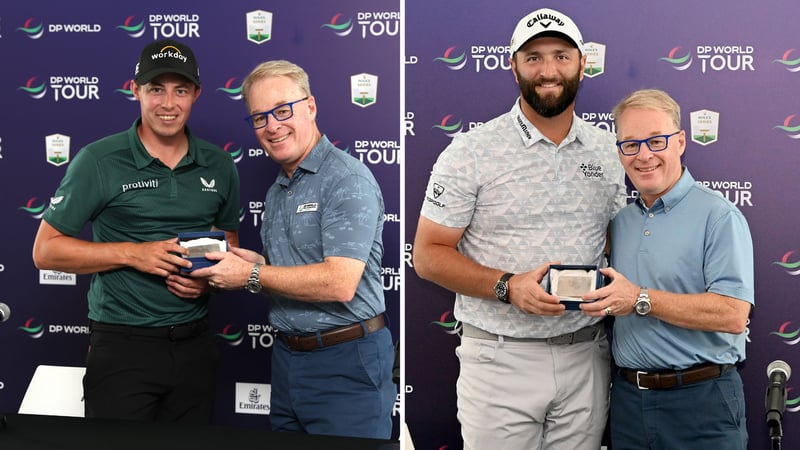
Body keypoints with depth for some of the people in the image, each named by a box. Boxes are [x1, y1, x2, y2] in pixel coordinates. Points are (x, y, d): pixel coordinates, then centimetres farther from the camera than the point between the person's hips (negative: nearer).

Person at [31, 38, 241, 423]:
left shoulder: (218, 166, 5)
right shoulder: (98, 162, -7)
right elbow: (45, 251, -6)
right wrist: (132, 253, -17)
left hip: (195, 344, 4)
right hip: (123, 347, -4)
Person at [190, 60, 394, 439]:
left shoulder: (347, 180, -15)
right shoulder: (277, 191, 14)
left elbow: (339, 283, -25)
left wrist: (250, 275, -16)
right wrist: (257, 262, -1)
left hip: (346, 364, -8)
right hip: (288, 357, 8)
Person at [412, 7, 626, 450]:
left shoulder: (607, 150, 7)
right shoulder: (471, 151, -8)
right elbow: (428, 254, -8)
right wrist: (508, 286, -21)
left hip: (586, 358, 4)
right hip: (501, 359, -4)